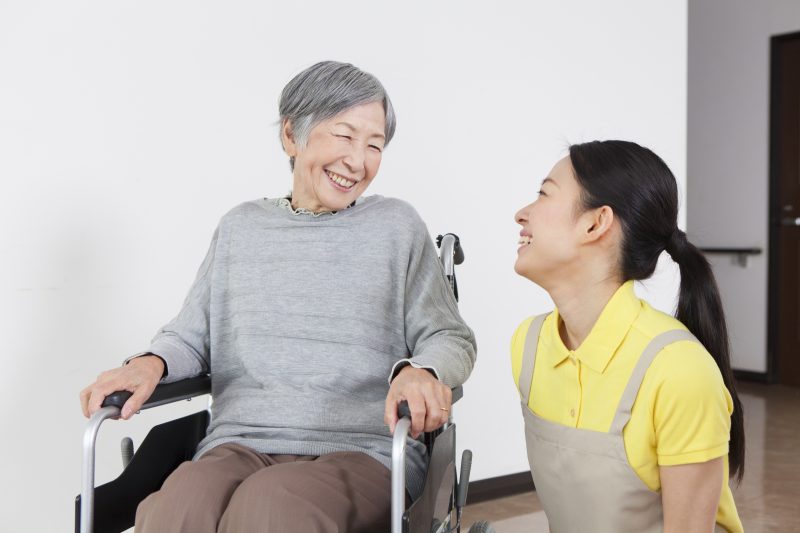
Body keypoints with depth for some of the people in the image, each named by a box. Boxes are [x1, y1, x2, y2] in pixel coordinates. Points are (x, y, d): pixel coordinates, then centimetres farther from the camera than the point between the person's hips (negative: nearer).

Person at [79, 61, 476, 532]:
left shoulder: (396, 226, 10)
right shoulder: (241, 228, 16)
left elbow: (451, 337, 8)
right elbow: (192, 336, 19)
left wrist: (421, 370, -15)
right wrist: (152, 363, -4)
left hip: (364, 453, -1)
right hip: (240, 444, 2)